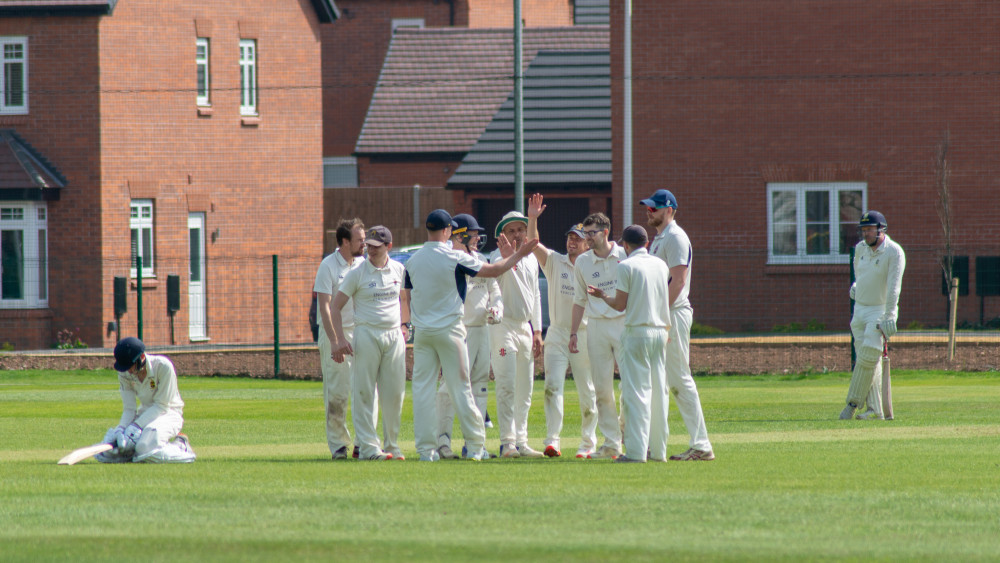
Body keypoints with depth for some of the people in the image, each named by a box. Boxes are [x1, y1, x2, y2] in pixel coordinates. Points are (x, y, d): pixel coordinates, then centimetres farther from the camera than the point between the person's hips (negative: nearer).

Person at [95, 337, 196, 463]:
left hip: (168, 413, -5)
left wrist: (136, 426, -26)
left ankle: (180, 447, -7)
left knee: (147, 449, -35)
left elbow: (161, 405, -20)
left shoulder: (163, 366, -22)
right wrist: (121, 429, -23)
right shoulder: (125, 373, -5)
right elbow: (128, 409, -4)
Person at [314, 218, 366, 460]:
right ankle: (338, 444, 1)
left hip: (360, 333, 5)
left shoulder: (363, 265, 9)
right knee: (336, 392, -4)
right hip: (335, 333, -5)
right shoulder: (328, 266, -8)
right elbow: (325, 306, -13)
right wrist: (333, 341, -21)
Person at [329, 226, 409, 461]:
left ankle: (392, 444, 14)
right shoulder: (357, 273, -3)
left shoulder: (398, 270, 8)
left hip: (394, 336, 4)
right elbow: (335, 307, -1)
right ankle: (368, 446, -6)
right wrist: (340, 339, -10)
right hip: (367, 334, -4)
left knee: (394, 393, 5)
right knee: (364, 392, -6)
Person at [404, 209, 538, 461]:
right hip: (449, 329, -3)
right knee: (460, 387, 2)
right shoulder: (454, 258, -10)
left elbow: (409, 296, 9)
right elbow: (493, 271, -4)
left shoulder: (413, 261, 3)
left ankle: (426, 448, 0)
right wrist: (517, 255, 8)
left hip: (421, 332, 3)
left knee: (422, 389, 4)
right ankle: (475, 445, 6)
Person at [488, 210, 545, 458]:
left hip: (525, 326, 7)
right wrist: (508, 255, -52)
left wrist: (537, 331, 15)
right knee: (506, 385, -13)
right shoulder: (499, 255, -7)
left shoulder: (532, 259, 13)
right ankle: (507, 441, -14)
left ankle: (521, 441, 14)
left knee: (525, 389, 9)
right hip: (503, 325, -7)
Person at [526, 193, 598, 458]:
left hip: (585, 335, -1)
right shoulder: (555, 262, 6)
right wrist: (532, 218, -20)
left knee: (588, 392, 4)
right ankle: (551, 441, -15)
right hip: (557, 334, 1)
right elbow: (533, 244, -7)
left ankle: (588, 443, 14)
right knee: (553, 386, -12)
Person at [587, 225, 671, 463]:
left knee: (635, 391, -6)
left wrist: (601, 295, 9)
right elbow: (666, 297, 13)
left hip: (637, 332, -6)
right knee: (658, 391, 10)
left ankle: (636, 450, -12)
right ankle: (658, 449, 12)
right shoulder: (661, 265, 11)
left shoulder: (626, 266, -7)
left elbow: (620, 305, -8)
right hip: (661, 331, 6)